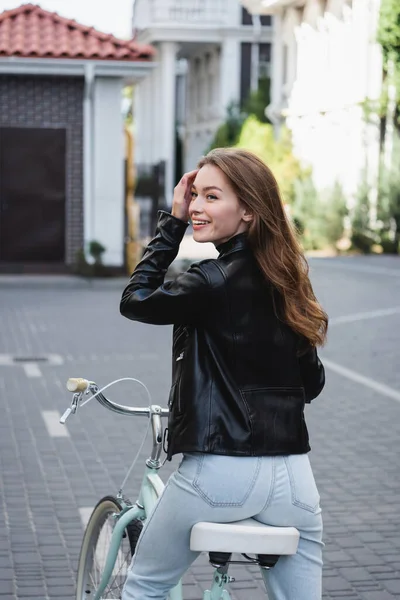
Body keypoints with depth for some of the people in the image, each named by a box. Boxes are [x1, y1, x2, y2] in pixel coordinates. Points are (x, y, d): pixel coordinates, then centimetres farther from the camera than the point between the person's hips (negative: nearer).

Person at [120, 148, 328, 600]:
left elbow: (135, 301, 0)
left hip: (221, 471, -6)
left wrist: (171, 223, -1)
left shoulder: (213, 282, -14)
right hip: (293, 474, 6)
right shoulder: (287, 278, 8)